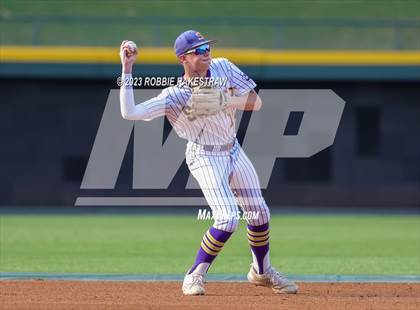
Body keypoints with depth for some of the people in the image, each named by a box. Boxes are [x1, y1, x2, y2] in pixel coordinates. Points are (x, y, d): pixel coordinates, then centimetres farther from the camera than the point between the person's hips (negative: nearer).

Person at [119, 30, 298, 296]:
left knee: (260, 213, 12)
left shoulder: (223, 68, -9)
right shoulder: (175, 96, -22)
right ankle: (194, 277, -5)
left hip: (234, 151, 6)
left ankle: (262, 271, 35)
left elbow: (256, 102, -9)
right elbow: (129, 112, -31)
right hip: (206, 158, -6)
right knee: (228, 218, -21)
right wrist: (127, 69, -33)